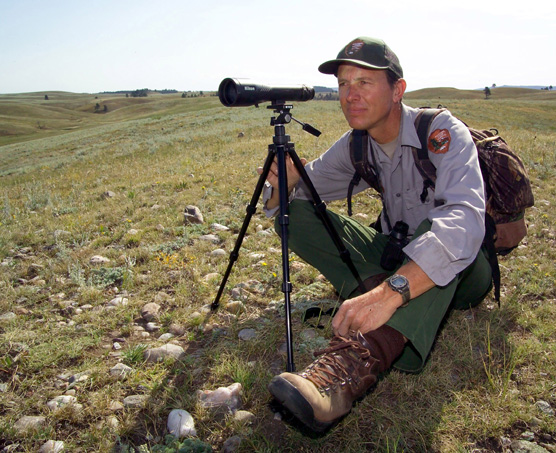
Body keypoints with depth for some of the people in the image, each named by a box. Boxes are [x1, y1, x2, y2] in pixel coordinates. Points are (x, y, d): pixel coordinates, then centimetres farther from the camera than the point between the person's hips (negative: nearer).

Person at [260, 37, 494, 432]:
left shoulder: (442, 133, -20)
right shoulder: (354, 147, -3)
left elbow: (464, 221, -39)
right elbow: (280, 206, 2)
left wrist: (390, 292, -53)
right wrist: (283, 183, -23)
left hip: (459, 271, -4)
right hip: (394, 258, 5)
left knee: (438, 231, -40)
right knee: (296, 214, -10)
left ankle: (355, 361, -54)